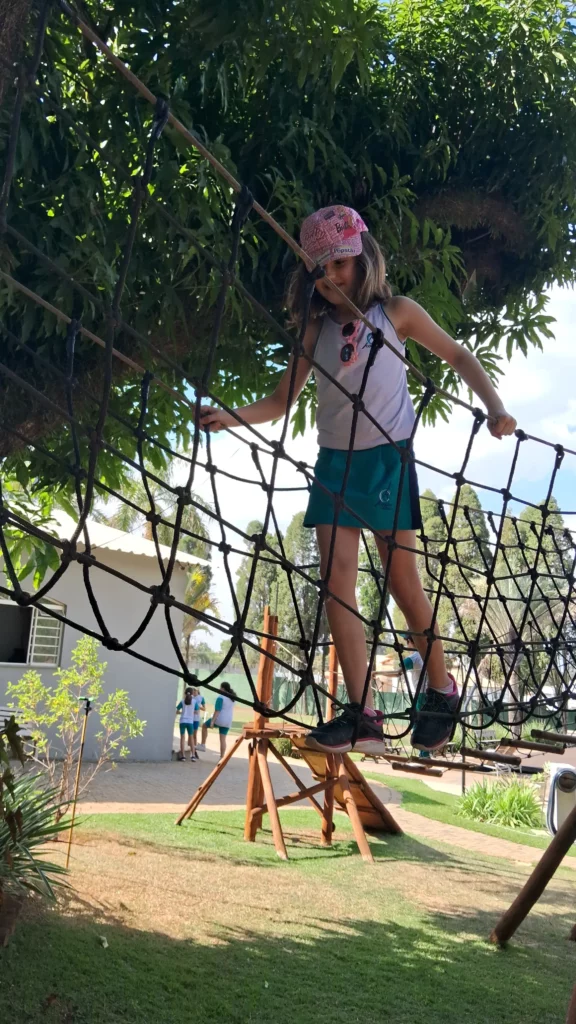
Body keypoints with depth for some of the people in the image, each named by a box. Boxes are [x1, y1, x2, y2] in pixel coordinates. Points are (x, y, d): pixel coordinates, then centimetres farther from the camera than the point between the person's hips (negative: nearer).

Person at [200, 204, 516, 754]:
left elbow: (456, 354, 9)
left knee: (402, 579, -1)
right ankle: (361, 715, -4)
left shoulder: (396, 312, 2)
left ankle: (441, 690, 21)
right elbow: (280, 401, 7)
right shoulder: (317, 329, 9)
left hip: (388, 459, -3)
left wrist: (494, 407, -5)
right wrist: (230, 415, -11)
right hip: (335, 463, 4)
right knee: (336, 577, -7)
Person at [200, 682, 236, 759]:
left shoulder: (220, 698, -15)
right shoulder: (231, 697, 7)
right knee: (223, 739, 8)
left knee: (204, 726, 20)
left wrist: (212, 722, -20)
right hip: (227, 721, 6)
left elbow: (217, 711, -20)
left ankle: (203, 745, 19)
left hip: (219, 719, -6)